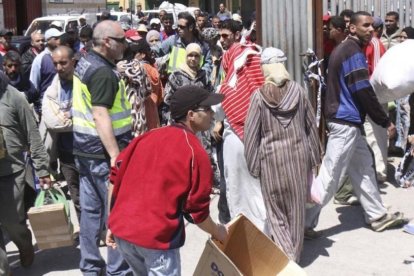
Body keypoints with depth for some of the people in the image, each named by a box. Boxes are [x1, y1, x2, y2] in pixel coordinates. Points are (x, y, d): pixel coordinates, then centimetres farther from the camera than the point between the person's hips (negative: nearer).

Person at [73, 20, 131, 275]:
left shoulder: (85, 63, 11)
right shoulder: (104, 72, -19)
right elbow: (100, 116, -26)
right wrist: (116, 155, -30)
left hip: (85, 149, 9)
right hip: (103, 153, -9)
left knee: (90, 210, 14)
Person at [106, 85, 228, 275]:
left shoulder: (148, 136, 9)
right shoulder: (195, 152, -8)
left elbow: (116, 177, 10)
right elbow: (196, 210, -6)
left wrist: (112, 224, 17)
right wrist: (217, 233, 13)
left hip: (121, 229, 7)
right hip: (156, 237, -7)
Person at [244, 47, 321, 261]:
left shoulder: (259, 95, -7)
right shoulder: (298, 91, 1)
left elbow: (251, 133, -7)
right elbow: (311, 125, 7)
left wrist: (253, 165, 1)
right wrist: (313, 157, 17)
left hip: (271, 158, -3)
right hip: (298, 155, 3)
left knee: (276, 209, 8)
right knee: (296, 208, 13)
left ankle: (285, 256, -4)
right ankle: (294, 256, 24)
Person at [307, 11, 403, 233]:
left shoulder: (346, 49, 16)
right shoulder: (353, 52, -15)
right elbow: (364, 92, -19)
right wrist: (385, 121, -11)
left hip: (347, 120, 11)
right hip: (346, 122, -11)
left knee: (363, 167, 16)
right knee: (330, 175, -6)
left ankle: (378, 216, 25)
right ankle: (304, 223, 0)